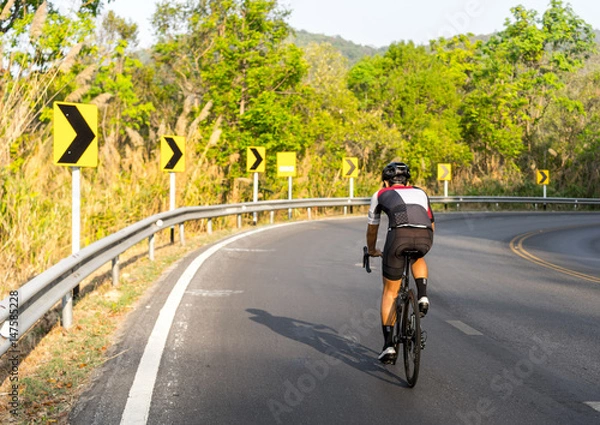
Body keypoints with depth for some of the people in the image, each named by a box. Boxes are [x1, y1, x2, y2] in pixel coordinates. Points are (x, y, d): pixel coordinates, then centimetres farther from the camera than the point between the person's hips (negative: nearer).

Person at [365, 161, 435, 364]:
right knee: (418, 258, 40)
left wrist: (372, 251, 59)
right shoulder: (420, 193, 36)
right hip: (425, 237, 2)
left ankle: (388, 345, 12)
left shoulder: (381, 195, 30)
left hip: (399, 235, -2)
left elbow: (372, 229, 42)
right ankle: (423, 297, 17)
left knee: (390, 292, 15)